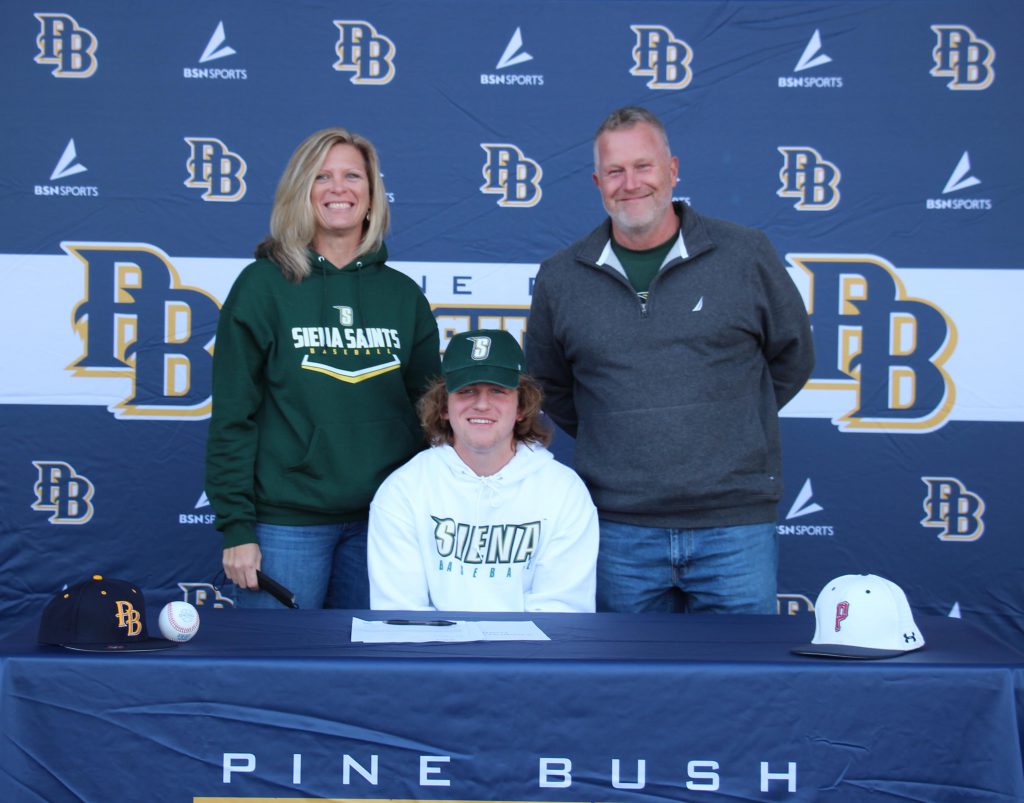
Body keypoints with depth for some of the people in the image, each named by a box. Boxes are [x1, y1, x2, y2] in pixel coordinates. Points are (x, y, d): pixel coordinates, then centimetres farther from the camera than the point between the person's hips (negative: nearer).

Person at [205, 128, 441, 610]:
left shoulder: (403, 295, 8)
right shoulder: (263, 285, -2)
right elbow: (232, 418, -4)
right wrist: (235, 528, -9)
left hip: (382, 522, 3)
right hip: (286, 522, -3)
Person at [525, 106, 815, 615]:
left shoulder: (746, 256, 2)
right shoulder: (559, 278, 6)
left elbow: (792, 358, 13)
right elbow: (549, 387, 19)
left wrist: (729, 424, 11)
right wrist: (610, 438, 11)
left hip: (736, 524, -1)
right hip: (618, 532, 1)